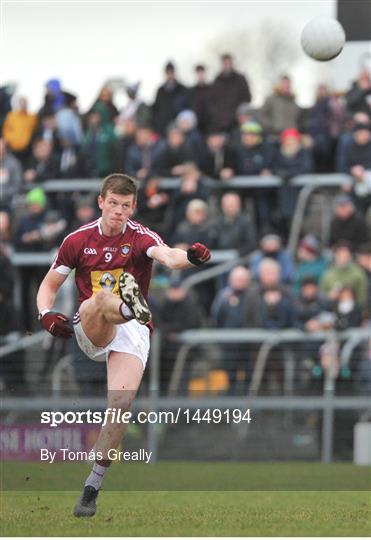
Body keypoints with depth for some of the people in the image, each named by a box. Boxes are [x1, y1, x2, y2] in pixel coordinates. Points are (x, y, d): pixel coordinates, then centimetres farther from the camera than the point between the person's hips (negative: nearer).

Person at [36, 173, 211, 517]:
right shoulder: (78, 240, 5)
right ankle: (130, 305, -72)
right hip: (89, 330, 1)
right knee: (98, 301, -34)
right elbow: (49, 284, 14)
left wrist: (190, 257, -48)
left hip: (131, 333, -1)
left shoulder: (141, 237, -1)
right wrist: (47, 314, -7)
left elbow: (166, 256, -24)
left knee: (121, 403, -17)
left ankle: (92, 487, -7)